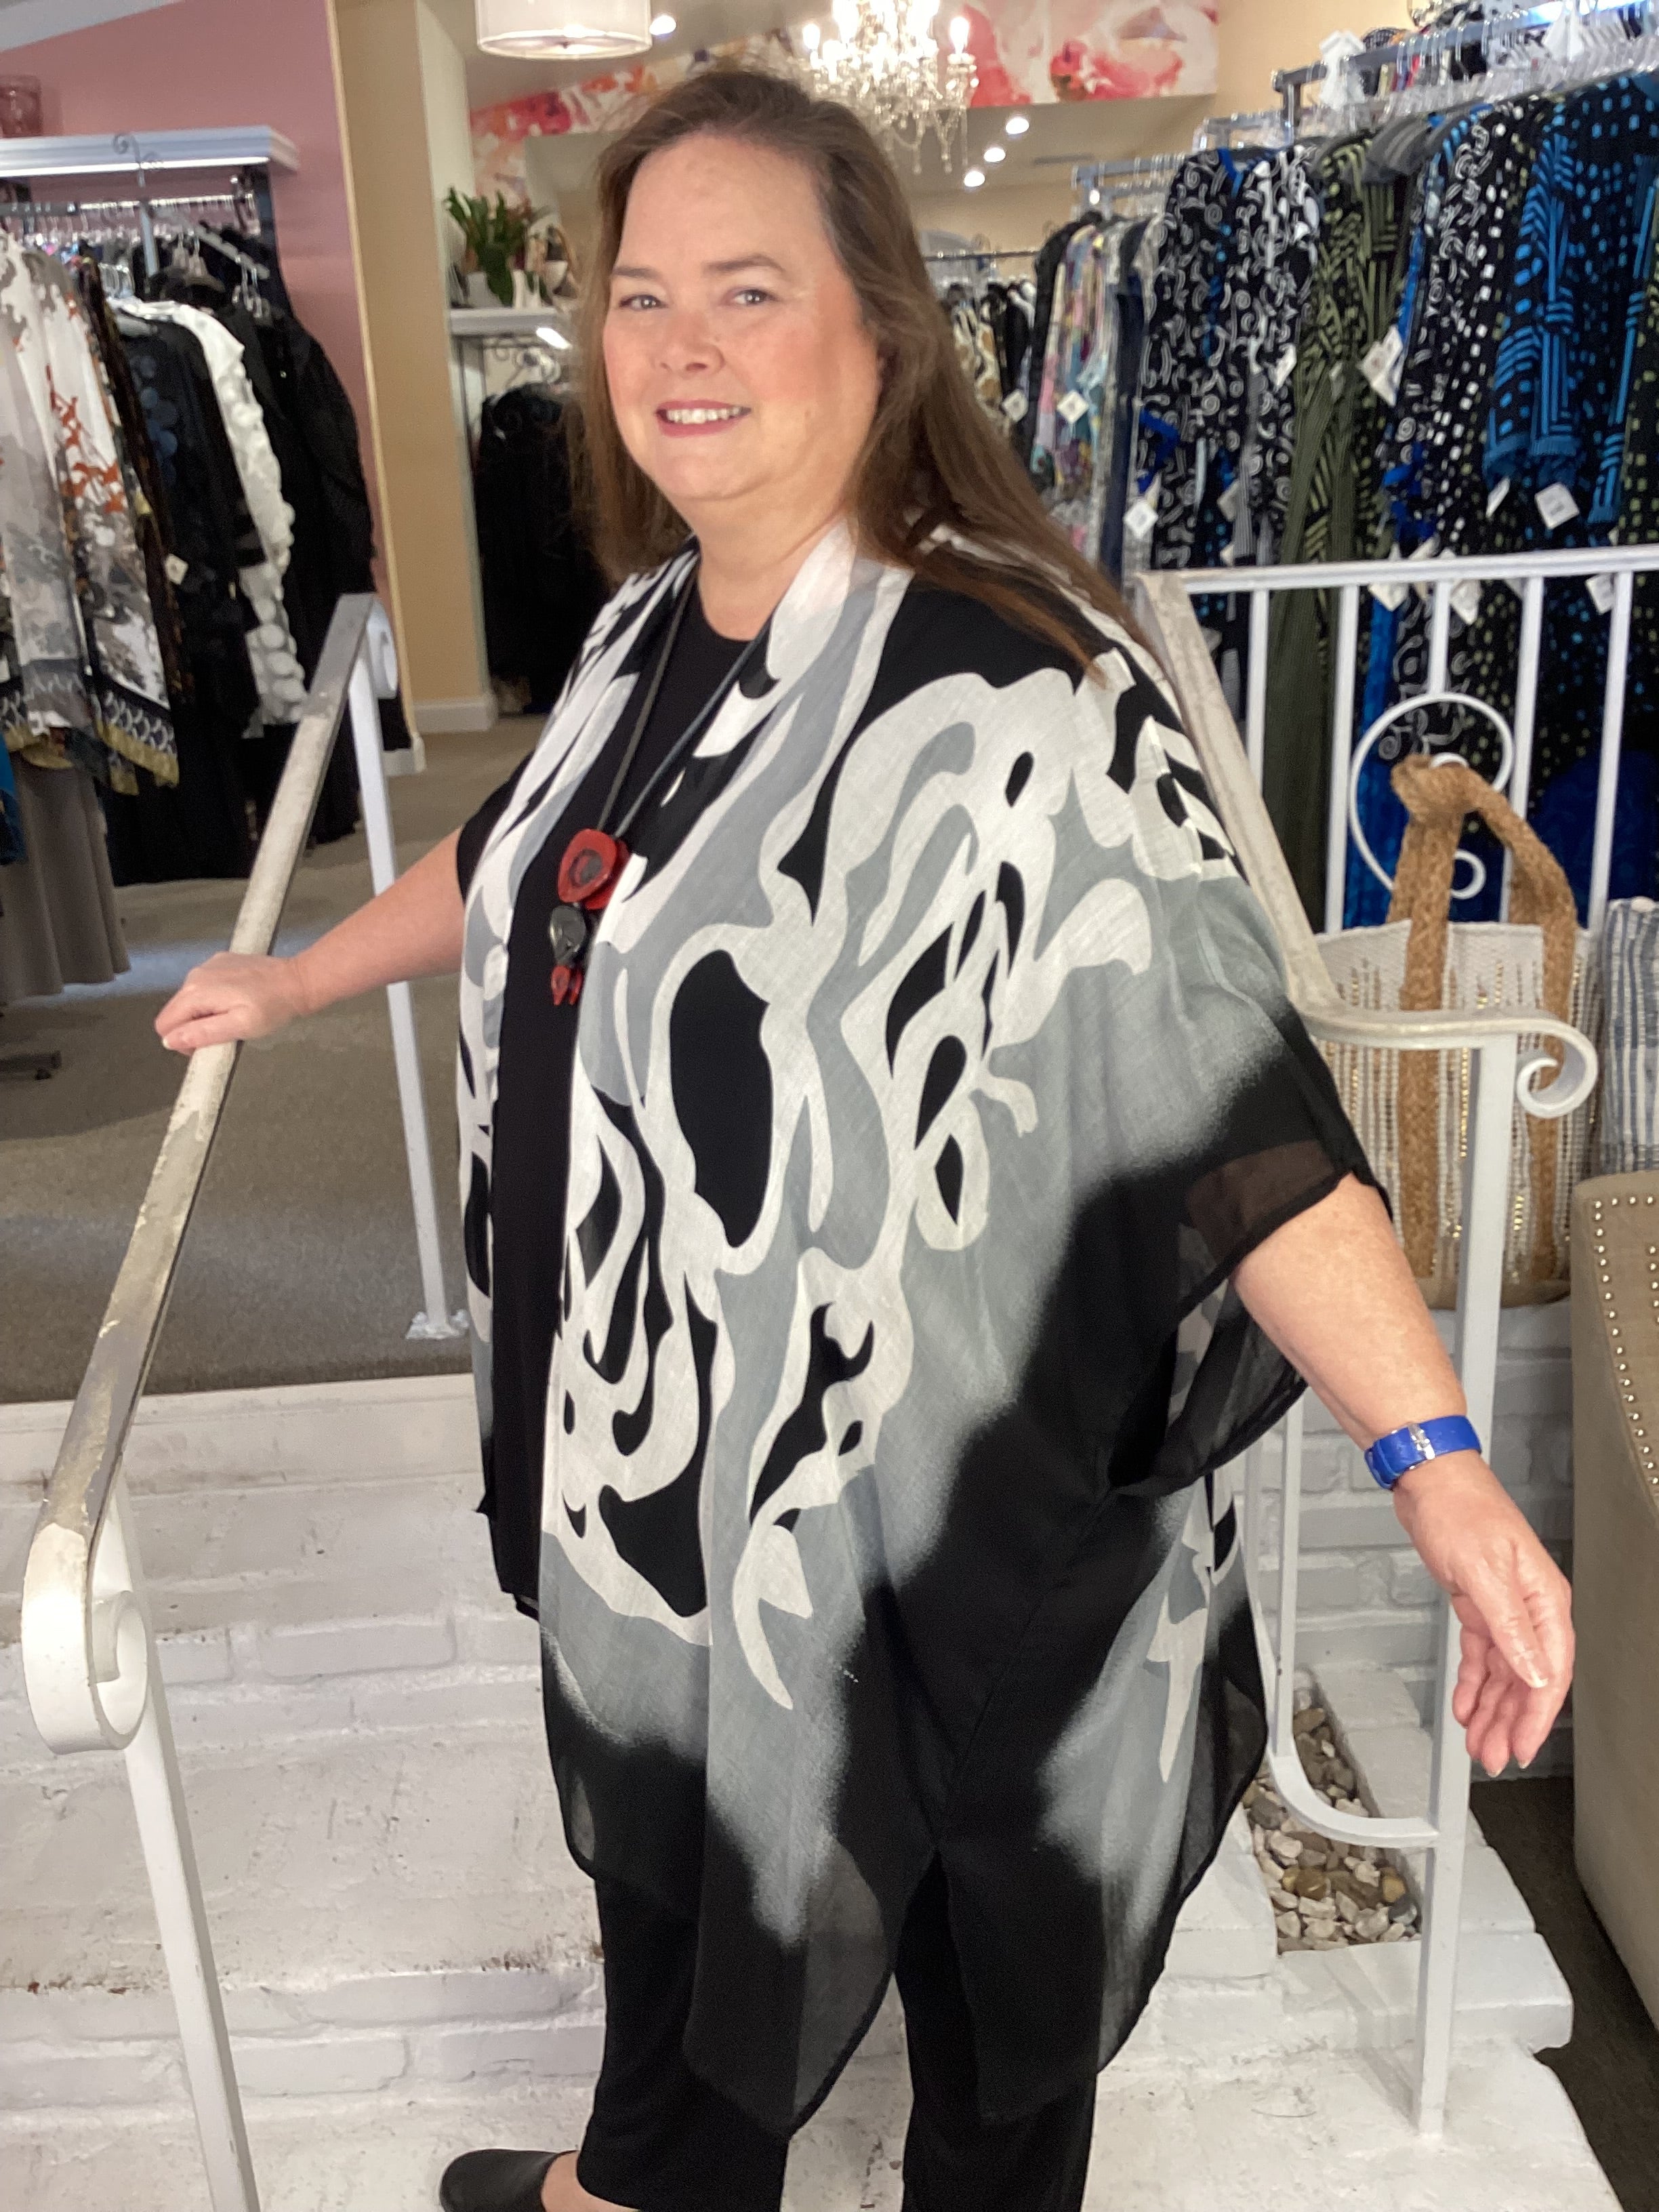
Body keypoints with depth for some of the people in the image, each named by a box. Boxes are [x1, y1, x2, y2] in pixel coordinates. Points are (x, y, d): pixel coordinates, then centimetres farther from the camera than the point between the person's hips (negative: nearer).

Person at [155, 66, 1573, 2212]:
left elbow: (1220, 1083, -30)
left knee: (964, 1890, 19)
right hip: (656, 1428, 8)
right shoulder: (652, 632, 1)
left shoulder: (1007, 694, -25)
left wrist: (1436, 1455, -38)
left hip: (922, 1473, -7)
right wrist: (303, 980, 32)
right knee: (673, 1818, 29)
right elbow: (519, 852, 19)